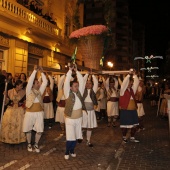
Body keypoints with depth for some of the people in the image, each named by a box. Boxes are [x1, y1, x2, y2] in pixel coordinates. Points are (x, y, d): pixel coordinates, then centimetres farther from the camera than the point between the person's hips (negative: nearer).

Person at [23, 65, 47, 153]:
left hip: (39, 113, 3)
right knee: (28, 129, 10)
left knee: (39, 130, 1)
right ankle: (29, 144, 31)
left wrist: (42, 72, -8)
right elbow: (30, 80, -17)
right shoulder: (29, 90, -3)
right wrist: (35, 70, -19)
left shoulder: (40, 91, 6)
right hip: (30, 113, -2)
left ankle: (36, 144, 22)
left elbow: (45, 82, -2)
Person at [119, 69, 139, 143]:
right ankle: (124, 137, 24)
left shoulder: (132, 89, 10)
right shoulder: (123, 90, -5)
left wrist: (134, 75, -3)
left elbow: (137, 82, 5)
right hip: (125, 110, -5)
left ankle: (132, 138, 22)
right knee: (125, 125, 6)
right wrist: (129, 74, -18)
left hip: (133, 110, 5)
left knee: (134, 125, 8)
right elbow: (124, 82, -19)